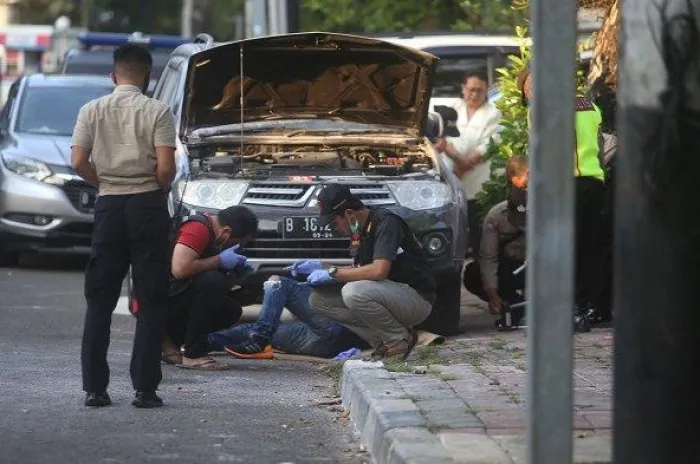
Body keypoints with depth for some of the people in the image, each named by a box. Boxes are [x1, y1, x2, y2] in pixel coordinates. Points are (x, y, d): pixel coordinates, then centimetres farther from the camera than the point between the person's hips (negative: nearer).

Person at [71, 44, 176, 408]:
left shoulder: (92, 111, 3)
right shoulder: (157, 111, -6)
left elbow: (78, 162, -4)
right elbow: (166, 166, -14)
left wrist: (104, 183, 12)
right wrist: (162, 188, 6)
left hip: (109, 205, 3)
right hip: (148, 205, -3)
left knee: (99, 299, 9)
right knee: (151, 300, 2)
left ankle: (94, 388, 5)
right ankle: (145, 389, -2)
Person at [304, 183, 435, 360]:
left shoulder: (385, 221, -18)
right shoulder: (364, 229, 11)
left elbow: (379, 271, -28)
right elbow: (362, 270, 19)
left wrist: (333, 273, -19)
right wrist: (322, 267, 8)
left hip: (417, 298, -9)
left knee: (353, 291, -34)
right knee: (318, 299, 0)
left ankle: (400, 339, -10)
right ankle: (383, 342, 1)